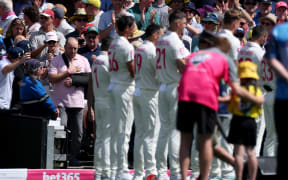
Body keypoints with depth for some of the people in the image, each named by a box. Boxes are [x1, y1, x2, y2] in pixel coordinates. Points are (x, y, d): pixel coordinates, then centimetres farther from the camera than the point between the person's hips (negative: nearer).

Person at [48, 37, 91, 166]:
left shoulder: (83, 60, 12)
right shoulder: (57, 60, 4)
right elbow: (51, 78, -7)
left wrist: (74, 81, -8)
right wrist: (68, 72, -8)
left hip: (77, 102, 3)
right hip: (61, 101, -3)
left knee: (78, 132, 4)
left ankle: (73, 157, 15)